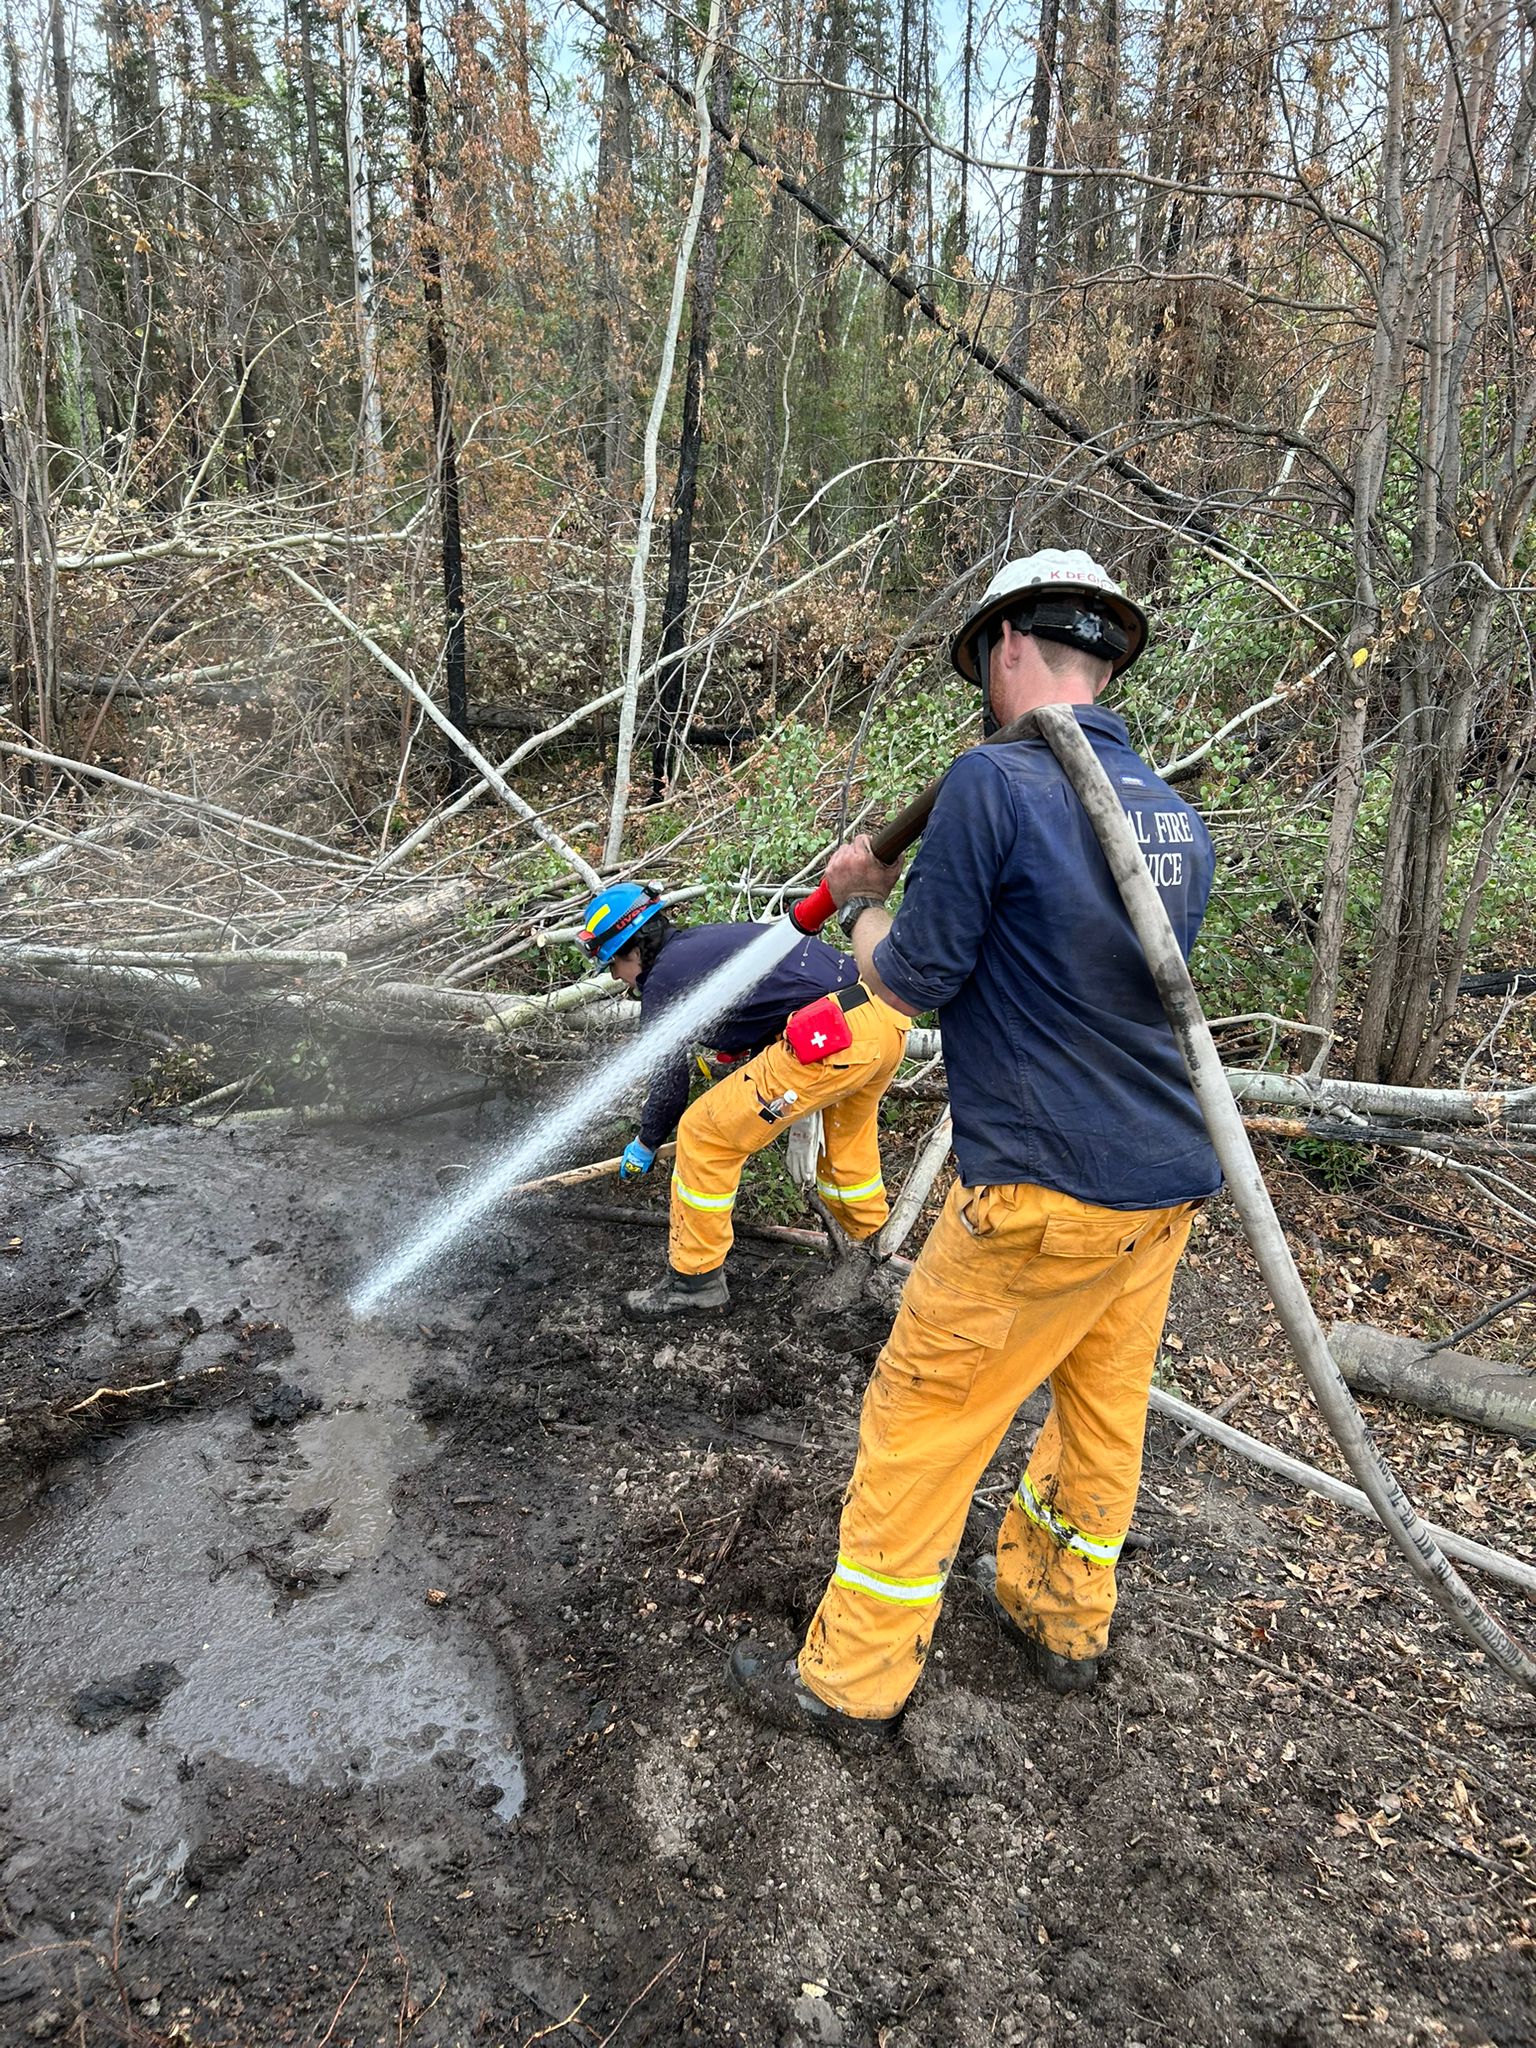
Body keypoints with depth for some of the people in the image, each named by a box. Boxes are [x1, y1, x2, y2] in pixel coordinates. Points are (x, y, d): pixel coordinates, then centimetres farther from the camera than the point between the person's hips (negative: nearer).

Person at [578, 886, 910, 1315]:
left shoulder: (662, 981, 3)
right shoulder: (706, 940, 26)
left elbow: (669, 1085, 10)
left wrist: (645, 1145, 28)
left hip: (828, 1039, -9)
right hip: (885, 1018, 9)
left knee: (705, 1136, 5)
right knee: (846, 1134, 35)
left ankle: (695, 1278, 16)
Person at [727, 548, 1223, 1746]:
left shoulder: (997, 783, -16)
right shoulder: (1177, 813, 7)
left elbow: (911, 982, -12)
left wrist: (862, 900, 9)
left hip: (1046, 1196, -8)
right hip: (1171, 1183, 8)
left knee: (922, 1422, 6)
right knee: (1102, 1411, 22)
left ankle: (851, 1681, 21)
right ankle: (1062, 1616, 43)